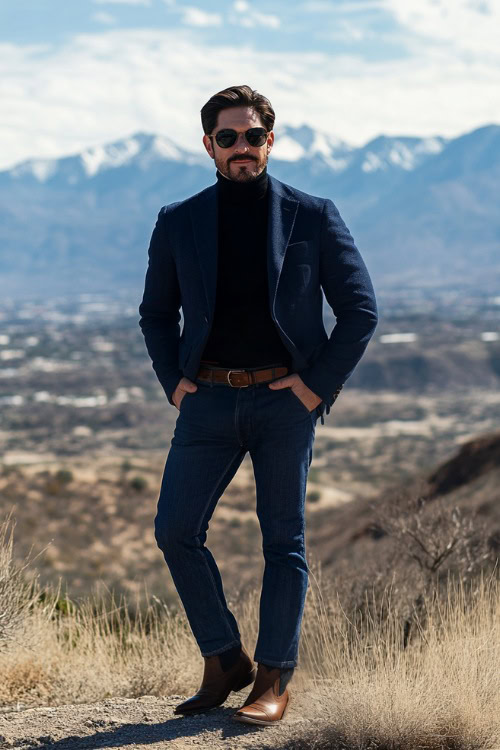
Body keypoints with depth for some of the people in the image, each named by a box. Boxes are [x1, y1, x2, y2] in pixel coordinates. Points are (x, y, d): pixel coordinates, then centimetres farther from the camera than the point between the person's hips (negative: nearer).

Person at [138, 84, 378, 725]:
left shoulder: (313, 216, 1)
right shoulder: (178, 223, 7)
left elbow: (360, 308, 2)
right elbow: (156, 312, 19)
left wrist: (319, 384, -6)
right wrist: (173, 381, 6)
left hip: (285, 400, -2)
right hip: (210, 400, 3)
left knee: (283, 540, 1)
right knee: (175, 531, -4)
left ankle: (274, 679, 10)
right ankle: (224, 661, 12)